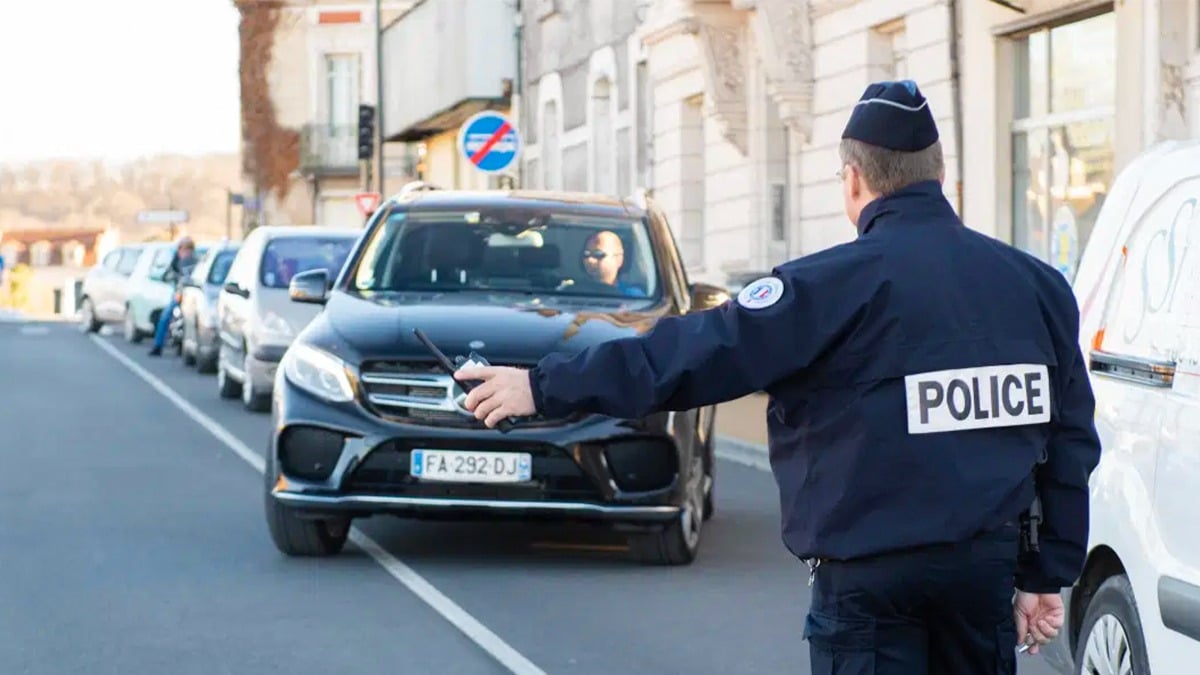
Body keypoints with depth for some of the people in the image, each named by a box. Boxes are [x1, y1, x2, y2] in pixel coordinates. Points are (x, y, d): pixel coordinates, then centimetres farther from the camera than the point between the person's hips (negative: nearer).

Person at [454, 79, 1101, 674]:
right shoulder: (1036, 283, 6)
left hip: (871, 571, -5)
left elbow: (704, 351, -15)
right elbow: (1070, 443, 8)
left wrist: (545, 387, -10)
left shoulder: (840, 283, -12)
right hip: (987, 564, 5)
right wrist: (1046, 575, 16)